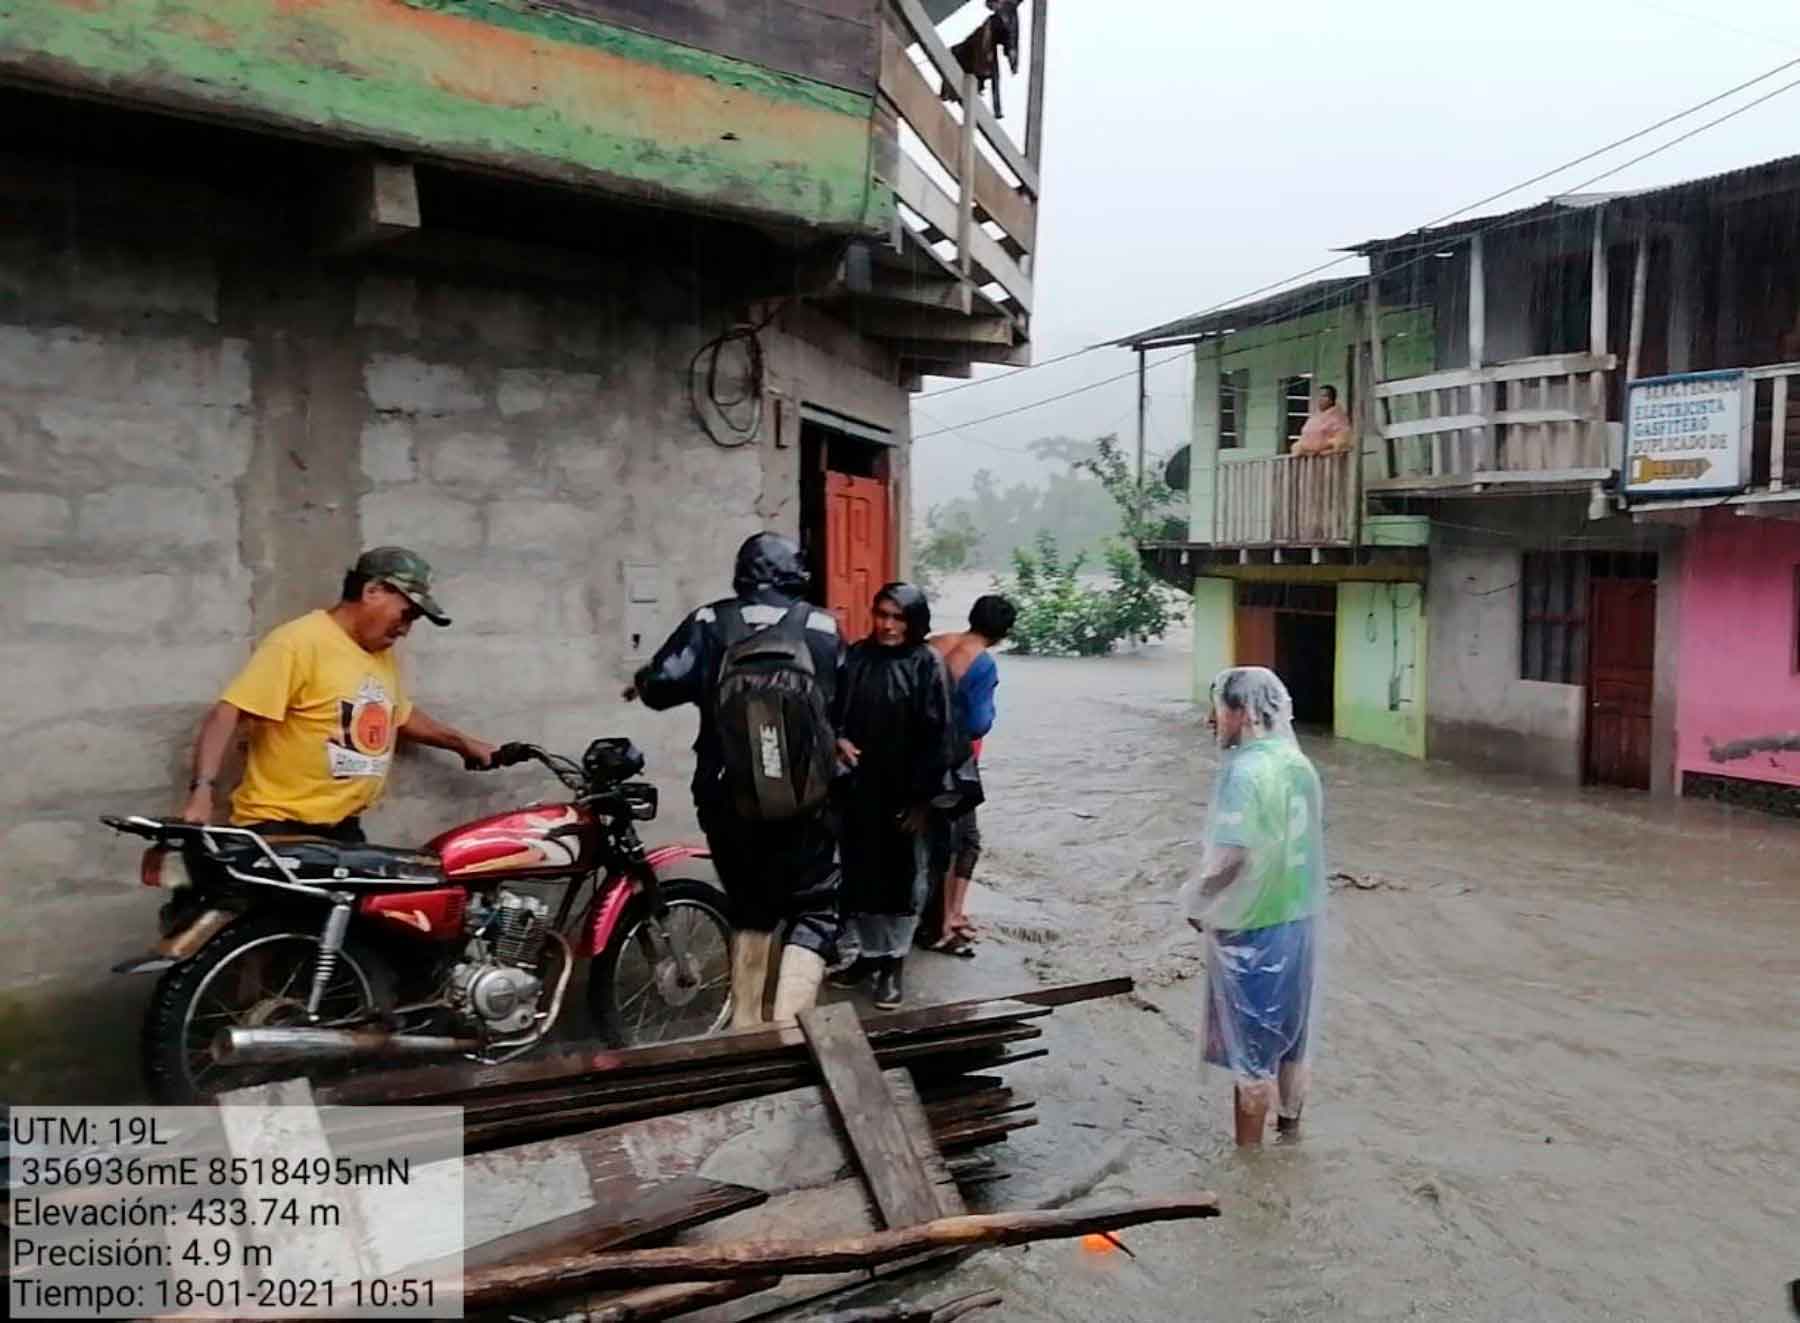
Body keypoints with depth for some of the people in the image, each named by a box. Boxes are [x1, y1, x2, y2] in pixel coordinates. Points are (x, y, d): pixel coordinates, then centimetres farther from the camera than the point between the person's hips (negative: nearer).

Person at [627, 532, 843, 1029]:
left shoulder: (709, 624, 3)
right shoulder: (824, 629, 2)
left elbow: (662, 687, -5)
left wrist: (641, 681, 17)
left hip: (727, 797, 3)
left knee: (750, 908, 21)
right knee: (815, 912, 5)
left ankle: (744, 1029, 27)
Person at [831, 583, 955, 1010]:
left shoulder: (927, 664, -9)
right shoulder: (857, 656, 3)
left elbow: (936, 735, -11)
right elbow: (832, 708, 12)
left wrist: (923, 798, -13)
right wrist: (839, 738, -9)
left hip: (903, 792, -4)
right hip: (858, 788, 4)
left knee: (900, 875, 6)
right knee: (859, 872, 12)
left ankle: (893, 962, 18)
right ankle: (866, 954, 27)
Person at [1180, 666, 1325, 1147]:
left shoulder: (1246, 771, -23)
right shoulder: (1300, 765, 4)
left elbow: (1229, 859, -27)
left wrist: (1196, 903, -10)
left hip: (1251, 926, -8)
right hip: (1299, 917, 8)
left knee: (1252, 1042, 5)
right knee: (1291, 1029, 22)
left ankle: (1247, 1151, 18)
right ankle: (1289, 1124, 38)